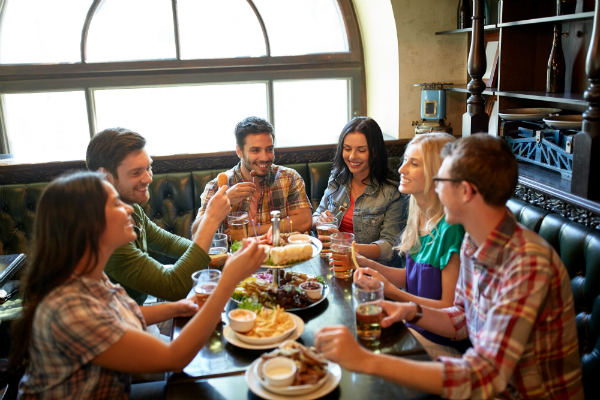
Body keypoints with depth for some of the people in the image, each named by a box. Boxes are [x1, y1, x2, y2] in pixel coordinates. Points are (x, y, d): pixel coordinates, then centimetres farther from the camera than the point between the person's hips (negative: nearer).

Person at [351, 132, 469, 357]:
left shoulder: (451, 229, -23)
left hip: (442, 344, -7)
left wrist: (391, 292, -25)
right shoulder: (419, 219, 1)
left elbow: (450, 308, -19)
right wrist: (367, 264, -1)